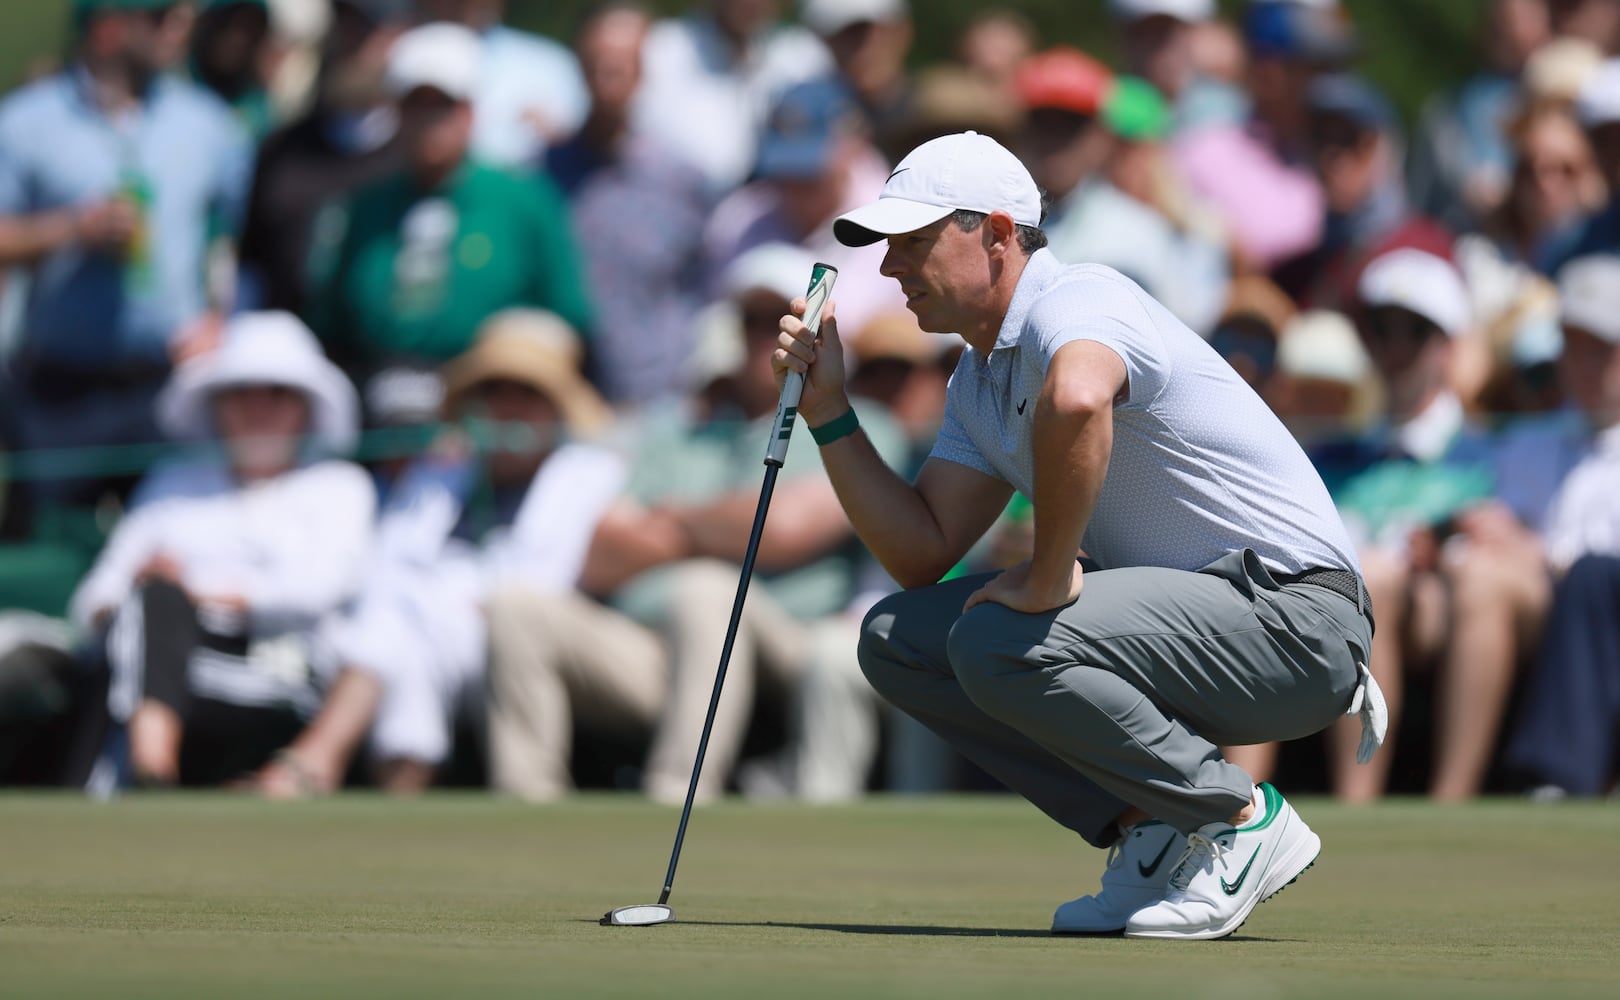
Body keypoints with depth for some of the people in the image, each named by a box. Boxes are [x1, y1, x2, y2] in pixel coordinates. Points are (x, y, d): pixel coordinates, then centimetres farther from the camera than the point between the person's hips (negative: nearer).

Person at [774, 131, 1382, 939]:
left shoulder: (1077, 301, -17)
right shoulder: (980, 378, 14)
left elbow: (1076, 400, -43)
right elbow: (923, 554, 14)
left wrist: (1049, 577, -32)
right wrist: (830, 413, 8)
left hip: (1294, 612, -10)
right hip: (1189, 611, 10)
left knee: (1000, 645, -29)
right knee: (898, 638, 4)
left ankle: (1240, 820, -11)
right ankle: (1149, 826, 4)